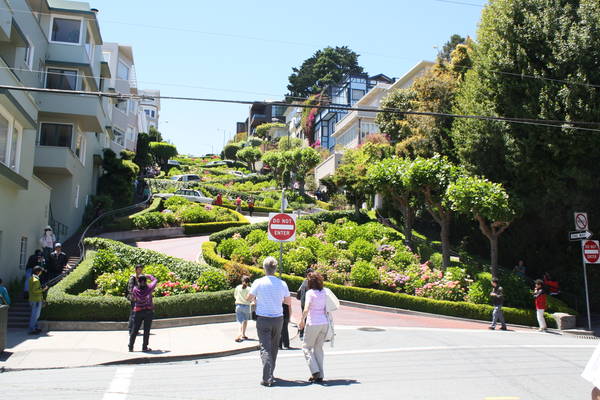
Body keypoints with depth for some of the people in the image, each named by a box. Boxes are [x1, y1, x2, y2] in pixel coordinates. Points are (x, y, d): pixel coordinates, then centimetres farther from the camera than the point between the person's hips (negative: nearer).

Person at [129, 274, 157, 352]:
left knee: (134, 330, 9)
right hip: (148, 311, -1)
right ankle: (144, 347, 8)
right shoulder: (149, 288, -9)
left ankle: (131, 347, 14)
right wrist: (149, 276, 21)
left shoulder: (135, 289, -9)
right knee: (146, 330, 6)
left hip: (138, 312, 1)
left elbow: (133, 298, 7)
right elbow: (155, 280, 8)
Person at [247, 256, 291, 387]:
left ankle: (267, 378, -11)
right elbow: (289, 302, 7)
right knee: (274, 347, 18)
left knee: (265, 348, -2)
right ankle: (270, 373, 30)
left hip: (263, 319, -3)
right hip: (278, 319, 3)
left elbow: (249, 298, 2)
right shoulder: (282, 284, -3)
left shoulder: (258, 282, -10)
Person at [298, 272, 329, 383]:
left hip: (313, 323, -6)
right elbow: (325, 310, 11)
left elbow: (306, 309, -19)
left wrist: (302, 320, -9)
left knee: (306, 347, 11)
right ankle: (320, 375, 14)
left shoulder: (310, 293, -11)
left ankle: (315, 371, 0)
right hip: (324, 323, 6)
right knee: (318, 348, 15)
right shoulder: (323, 293, 7)